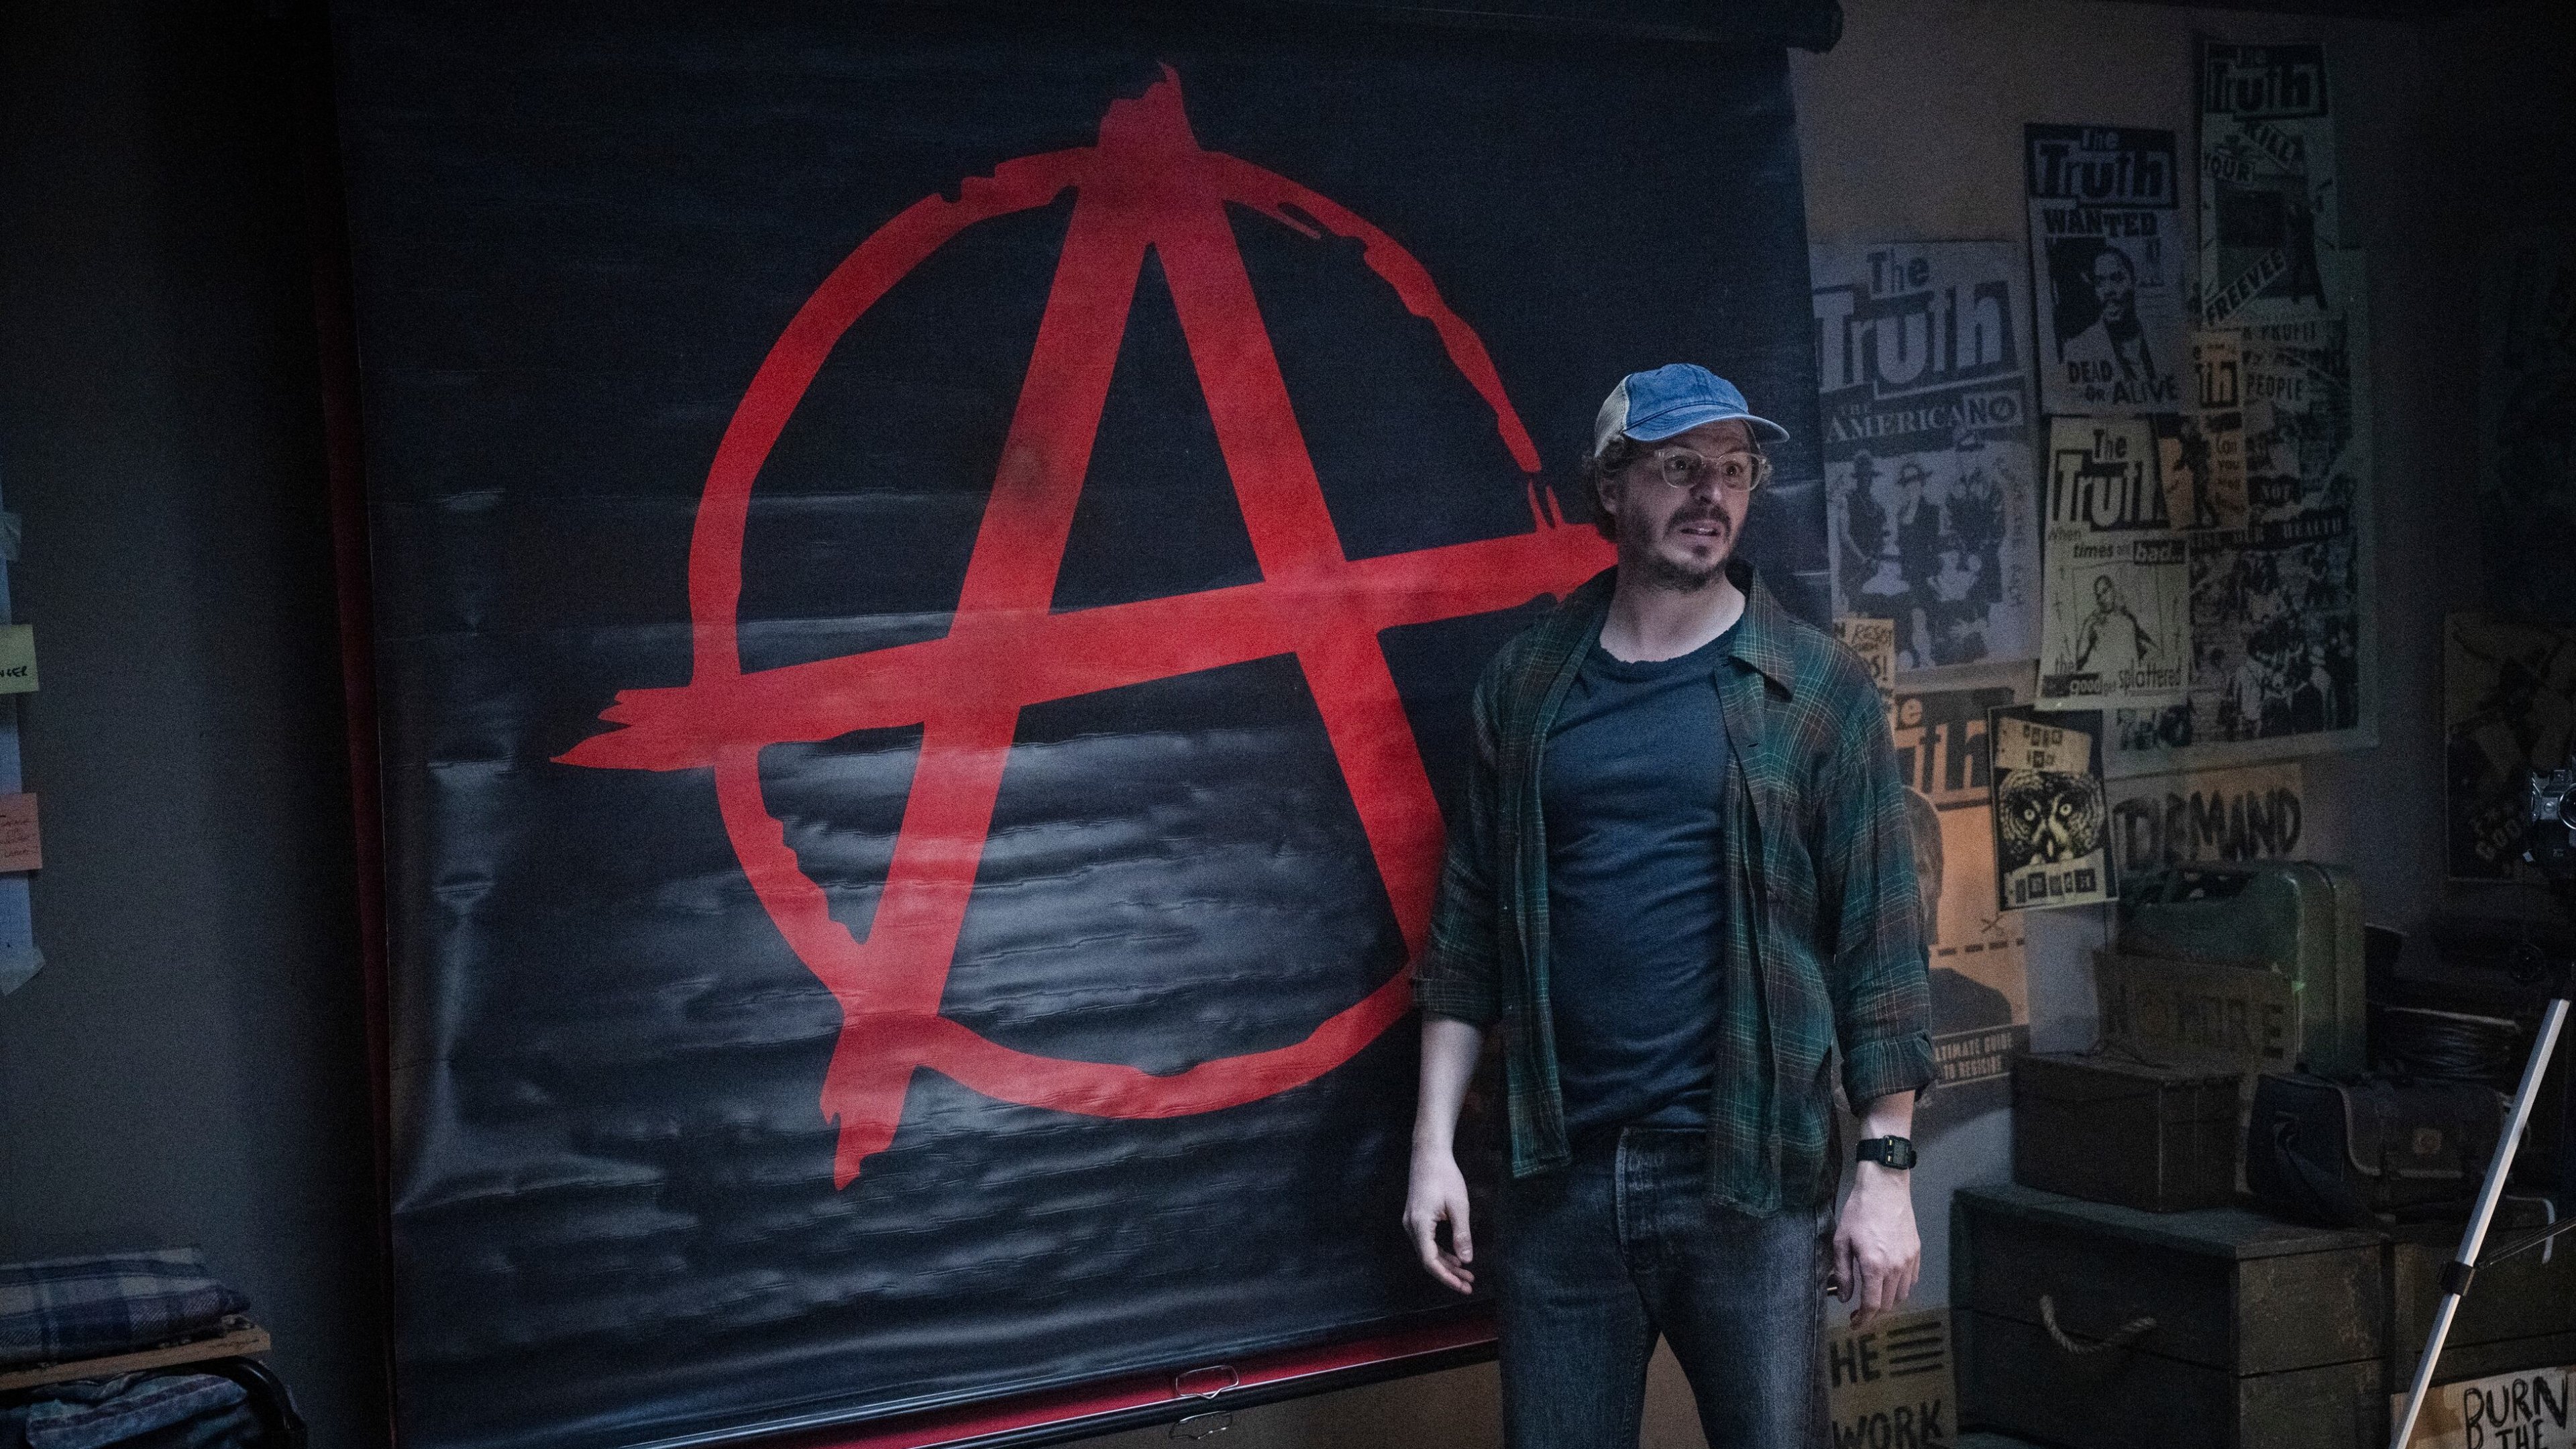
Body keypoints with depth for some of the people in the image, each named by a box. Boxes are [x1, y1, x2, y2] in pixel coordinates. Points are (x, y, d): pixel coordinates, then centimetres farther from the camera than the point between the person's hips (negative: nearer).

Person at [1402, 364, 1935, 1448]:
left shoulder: (1817, 690, 0)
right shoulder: (1524, 684, 6)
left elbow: (1877, 942, -2)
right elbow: (1470, 929, 8)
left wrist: (1886, 1168, -5)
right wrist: (1433, 1142, 4)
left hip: (1753, 1175, -2)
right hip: (1558, 1171, 2)